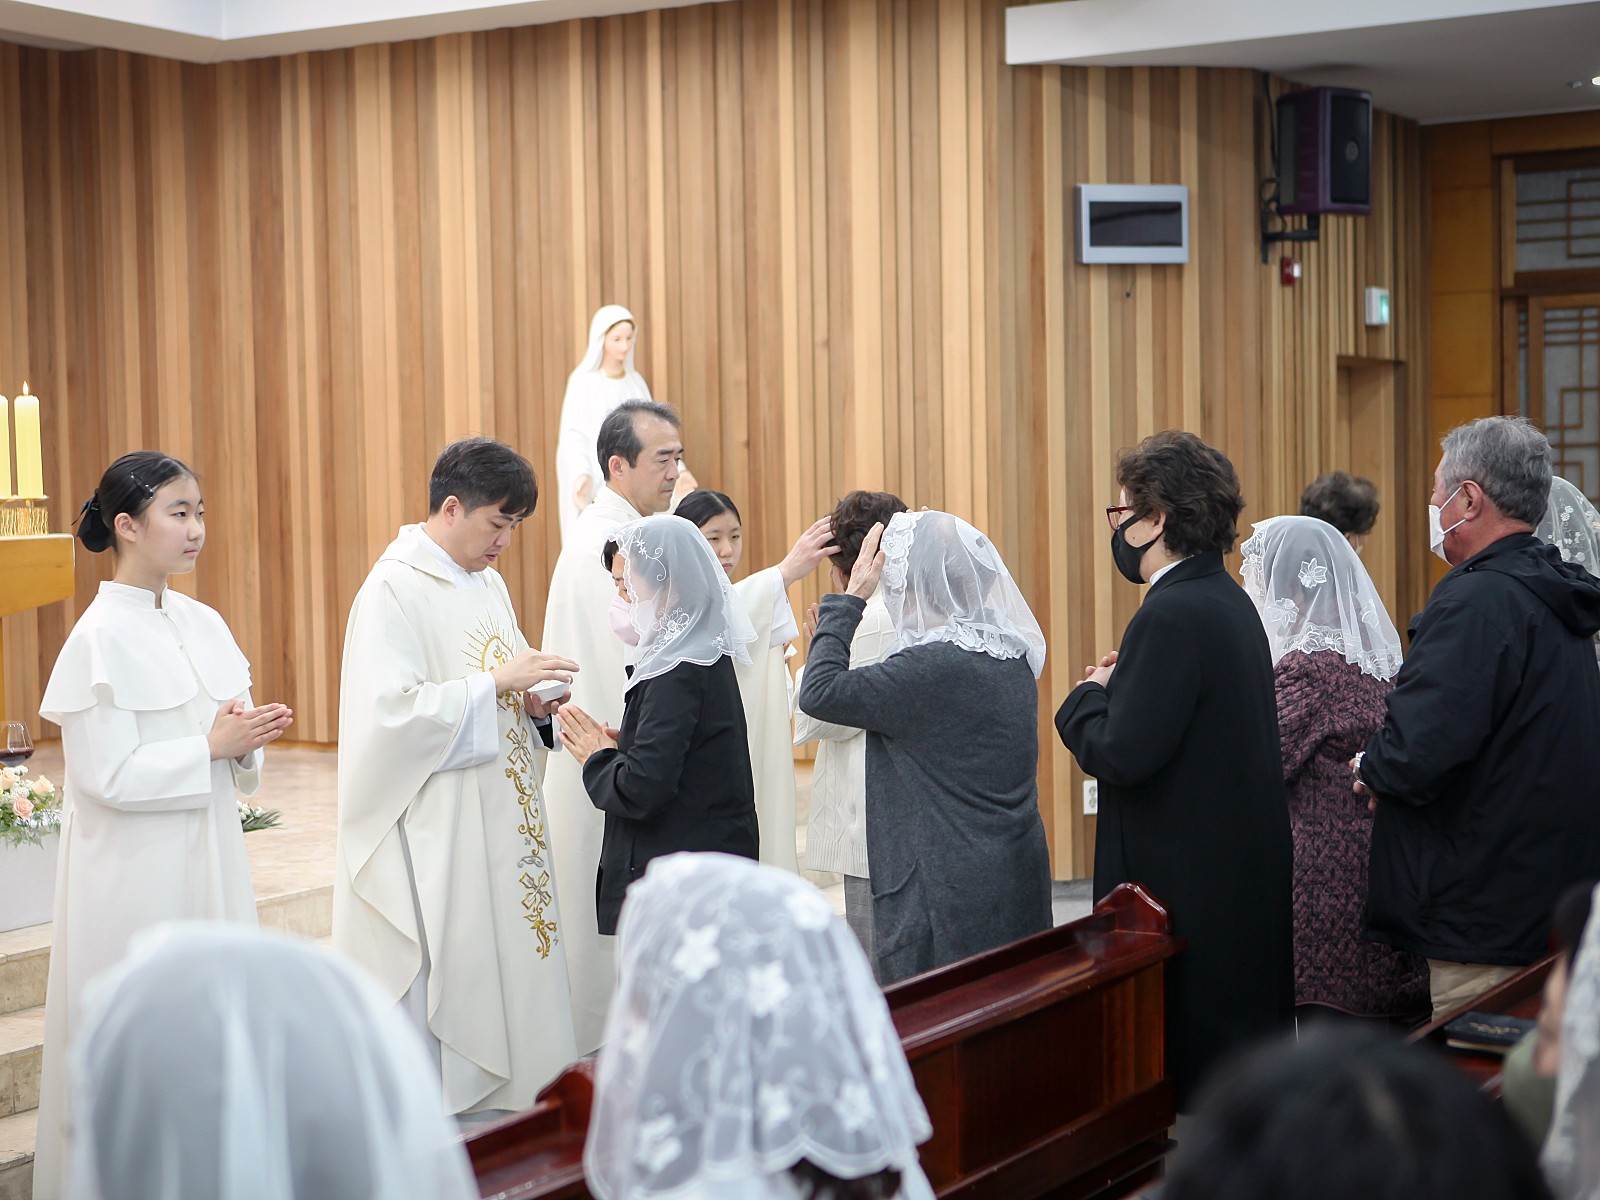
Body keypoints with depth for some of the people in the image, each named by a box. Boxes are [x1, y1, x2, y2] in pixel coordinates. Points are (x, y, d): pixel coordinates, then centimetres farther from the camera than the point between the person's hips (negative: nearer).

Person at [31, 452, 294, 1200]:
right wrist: (210, 746, -16)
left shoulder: (203, 624, 7)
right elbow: (108, 774, -18)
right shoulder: (102, 636, -13)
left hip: (207, 857, 7)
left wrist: (248, 739, -7)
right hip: (135, 873, -7)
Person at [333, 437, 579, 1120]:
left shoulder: (487, 582, 13)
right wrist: (496, 682, -21)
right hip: (436, 828, -8)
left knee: (508, 960, 10)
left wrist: (534, 702, 0)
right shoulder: (394, 590, -13)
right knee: (446, 974, -3)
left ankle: (507, 1103, 19)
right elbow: (392, 709, -21)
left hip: (501, 820, 8)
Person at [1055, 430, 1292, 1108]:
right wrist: (1124, 688, 5)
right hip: (1244, 871, 10)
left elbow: (1120, 755, -23)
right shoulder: (1229, 600, 10)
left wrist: (1090, 695, -6)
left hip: (1186, 886, -10)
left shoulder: (1172, 616, -20)